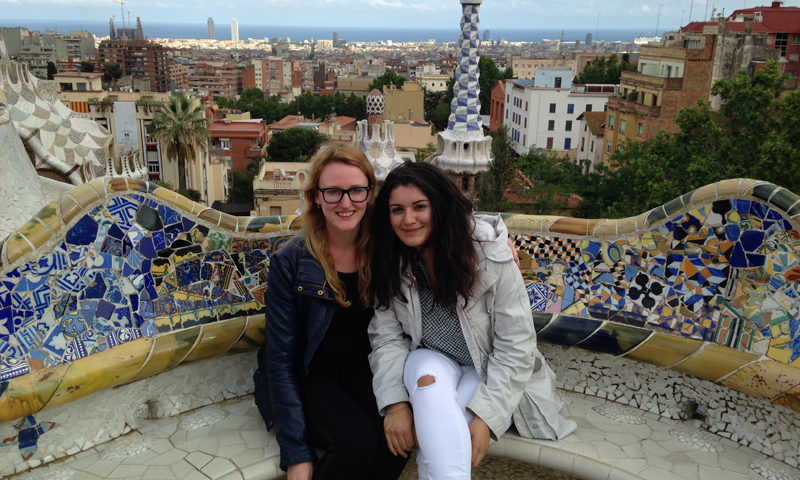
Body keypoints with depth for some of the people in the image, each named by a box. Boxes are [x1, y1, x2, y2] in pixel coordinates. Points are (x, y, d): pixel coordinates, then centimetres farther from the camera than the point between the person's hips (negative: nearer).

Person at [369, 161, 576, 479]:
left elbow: (515, 345, -18)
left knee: (436, 435, -31)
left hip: (490, 372, -2)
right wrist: (395, 402, -25)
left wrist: (486, 416, -25)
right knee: (431, 375, -33)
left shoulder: (490, 255, -19)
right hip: (431, 365, 3)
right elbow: (387, 337, -10)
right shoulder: (390, 263, -8)